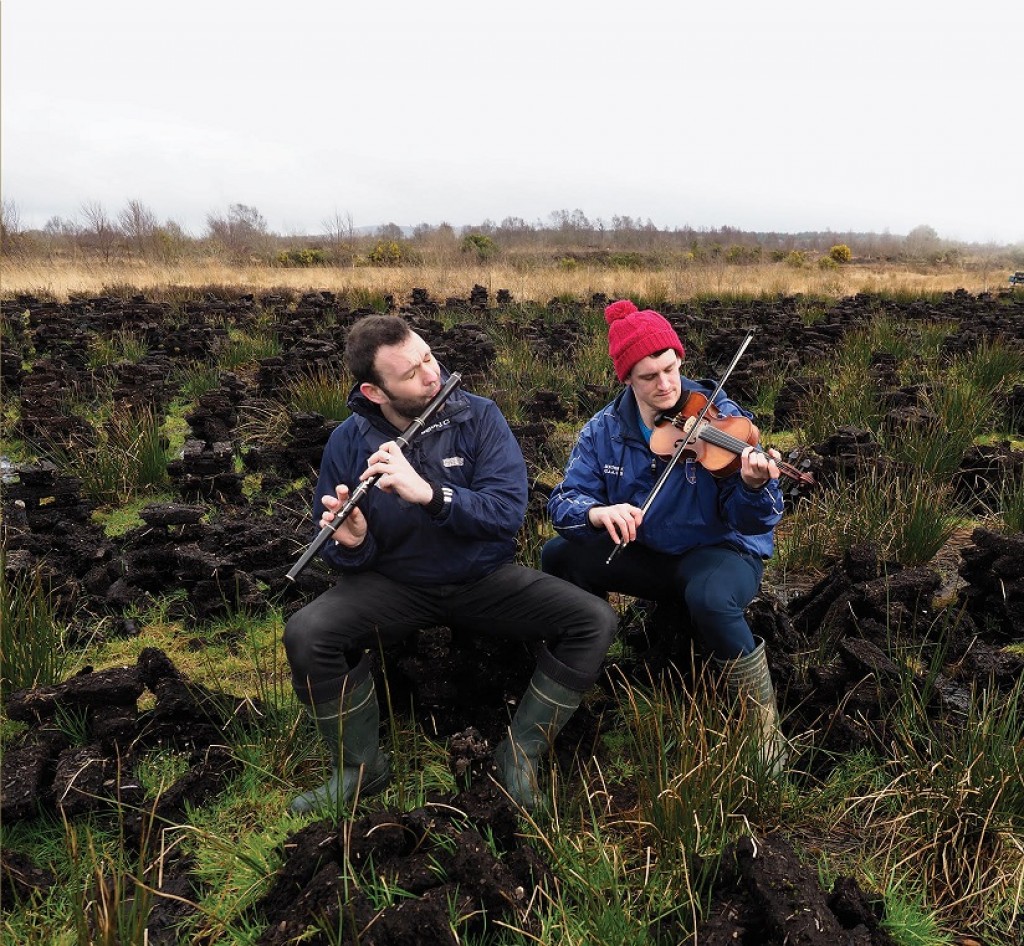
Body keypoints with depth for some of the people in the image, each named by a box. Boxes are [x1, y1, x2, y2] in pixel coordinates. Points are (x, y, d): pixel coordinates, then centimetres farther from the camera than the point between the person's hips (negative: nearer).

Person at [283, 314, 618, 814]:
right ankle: (360, 767, -2)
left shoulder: (479, 417, -10)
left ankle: (521, 751, -2)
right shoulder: (349, 441, -9)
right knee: (306, 634, -27)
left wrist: (428, 492, -35)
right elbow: (343, 555, -3)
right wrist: (351, 543, -28)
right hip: (396, 584, 0)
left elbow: (510, 511, -21)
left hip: (484, 578, 1)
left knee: (594, 621, -20)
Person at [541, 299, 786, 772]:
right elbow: (564, 499, -8)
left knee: (710, 598, -38)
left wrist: (754, 487, -43)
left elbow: (753, 523, -19)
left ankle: (763, 717, -11)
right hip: (646, 554, 4)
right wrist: (597, 511, -31)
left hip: (721, 551, -3)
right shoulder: (605, 430, -5)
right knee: (559, 555, -17)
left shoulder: (722, 418, -15)